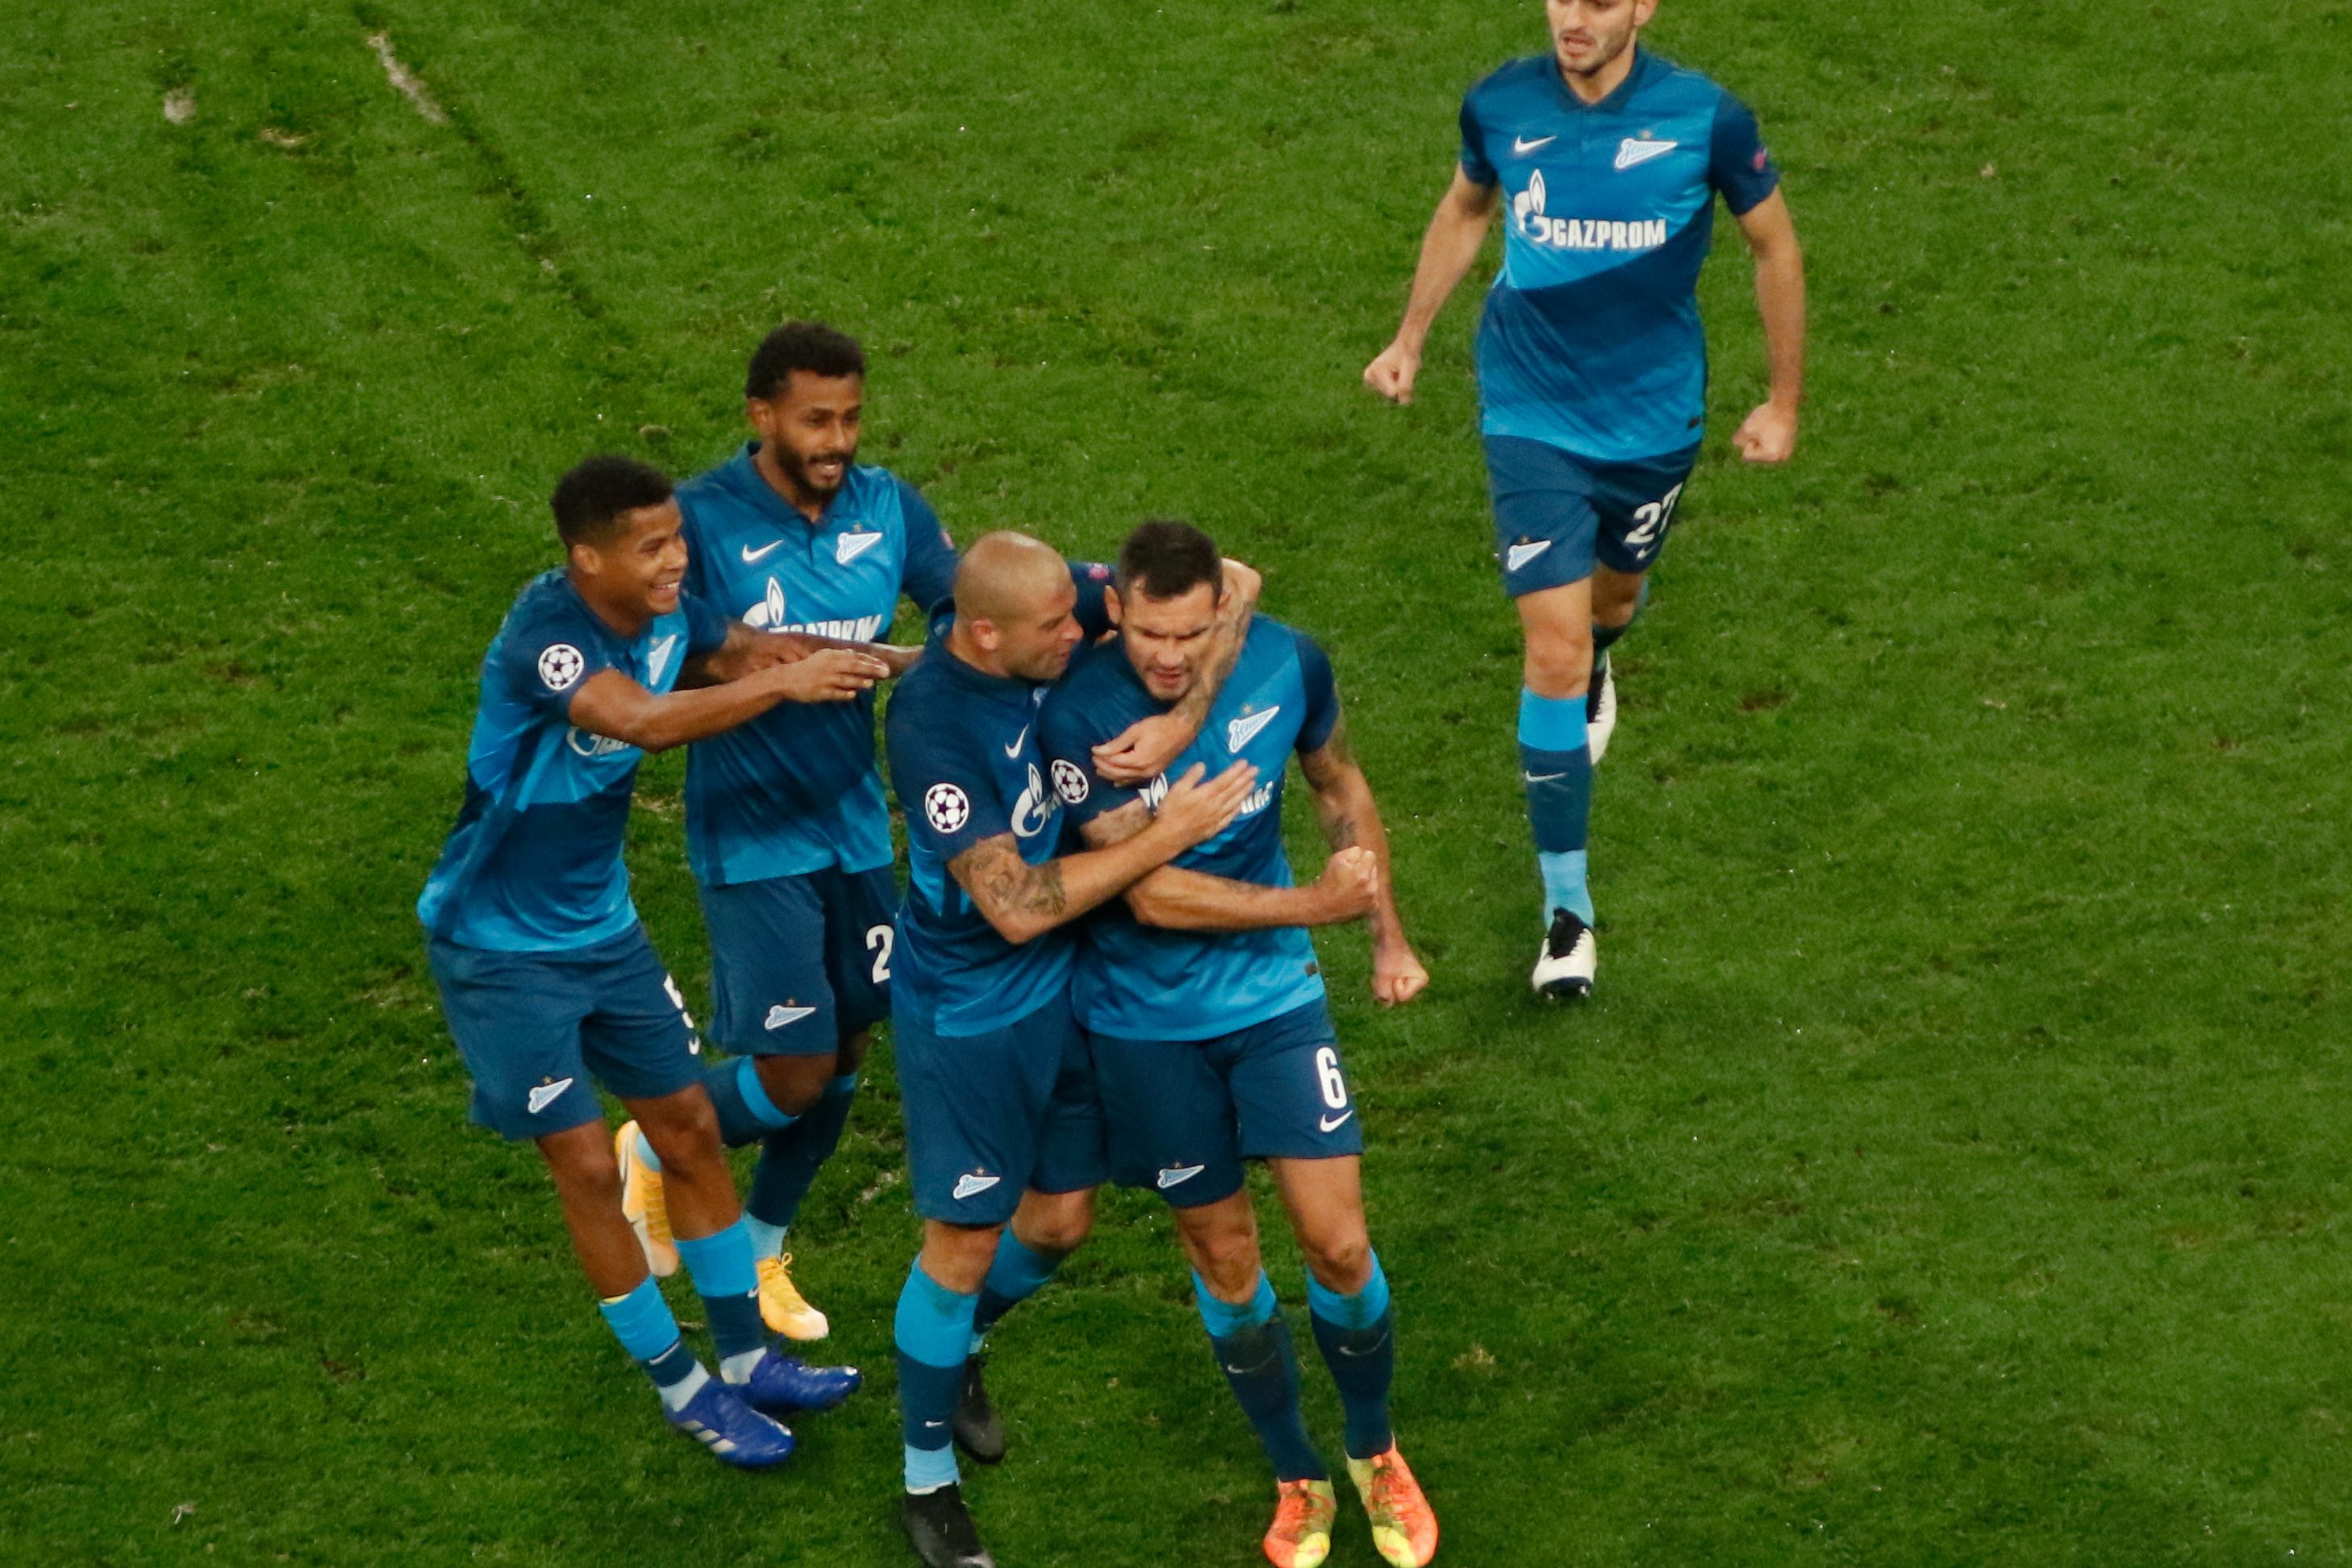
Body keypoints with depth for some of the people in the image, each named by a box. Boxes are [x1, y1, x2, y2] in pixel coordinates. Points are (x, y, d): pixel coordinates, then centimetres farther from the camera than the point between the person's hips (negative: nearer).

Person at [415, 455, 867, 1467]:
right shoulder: (542, 633, -31)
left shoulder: (666, 614, -9)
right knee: (588, 1166, -1)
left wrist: (841, 659, -10)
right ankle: (680, 1387, 15)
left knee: (691, 1129, 12)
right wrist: (783, 683, -45)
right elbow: (645, 722, -47)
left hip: (601, 923, 8)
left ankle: (746, 1358, 27)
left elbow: (733, 653, 8)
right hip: (501, 947, -7)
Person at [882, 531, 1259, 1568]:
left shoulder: (1048, 639, -12)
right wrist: (1171, 834, -28)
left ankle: (951, 1352, 48)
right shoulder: (932, 726, -30)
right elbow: (1015, 906, -30)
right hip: (970, 1014, -7)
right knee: (964, 1245, 6)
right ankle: (928, 1479, 25)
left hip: (1066, 982, 7)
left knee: (1060, 1220, 18)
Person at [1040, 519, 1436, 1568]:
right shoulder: (1080, 713, -23)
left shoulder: (1285, 664, -12)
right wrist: (1312, 904, -22)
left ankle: (1374, 1453, 27)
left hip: (1274, 992, 2)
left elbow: (1340, 787, 9)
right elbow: (1151, 895, -24)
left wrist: (1389, 936, 8)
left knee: (1337, 1244, 0)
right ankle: (1298, 1482, 31)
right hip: (1147, 1019, -2)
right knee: (1224, 1256, 10)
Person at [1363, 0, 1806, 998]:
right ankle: (1567, 906, 0)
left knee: (1614, 594, 25)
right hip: (1532, 418, -1)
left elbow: (1774, 247, 0)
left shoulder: (1705, 118, -16)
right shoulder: (1500, 106, -11)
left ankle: (1594, 673, 65)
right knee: (1554, 654, -10)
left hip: (1655, 417, 1)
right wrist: (1410, 339, 15)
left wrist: (1784, 404, 4)